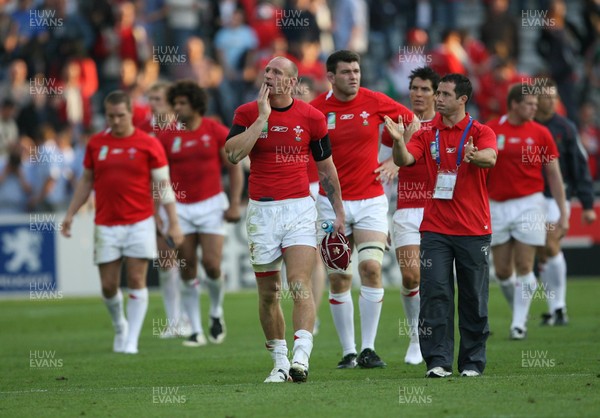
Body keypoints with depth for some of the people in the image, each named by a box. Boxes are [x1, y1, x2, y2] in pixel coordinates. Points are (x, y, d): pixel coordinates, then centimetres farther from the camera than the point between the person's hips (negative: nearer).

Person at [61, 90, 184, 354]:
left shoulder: (148, 144, -3)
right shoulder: (96, 144, 6)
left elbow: (163, 184, -1)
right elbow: (86, 181, 16)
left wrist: (173, 223, -6)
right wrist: (70, 214, 11)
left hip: (139, 223, -2)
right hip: (106, 225, 3)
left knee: (136, 281, -6)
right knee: (108, 285, 2)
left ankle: (131, 340, 0)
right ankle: (119, 326, 28)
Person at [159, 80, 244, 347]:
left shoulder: (216, 132, -3)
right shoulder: (167, 137, 2)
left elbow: (234, 168, 1)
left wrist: (234, 203, -7)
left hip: (211, 204, -2)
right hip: (180, 209, 2)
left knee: (212, 264, -12)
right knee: (187, 272, -1)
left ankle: (216, 313, 17)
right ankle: (196, 331, 7)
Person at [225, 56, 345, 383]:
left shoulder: (311, 117, 2)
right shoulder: (248, 113, 2)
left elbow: (326, 168, 13)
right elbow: (233, 153, -15)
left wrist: (338, 212, 14)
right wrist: (263, 116, -14)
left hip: (299, 209, -1)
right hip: (261, 210, 2)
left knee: (299, 285, -16)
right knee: (268, 292, 6)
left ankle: (301, 358, -24)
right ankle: (280, 362, 17)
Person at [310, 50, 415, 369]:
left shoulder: (375, 102, -3)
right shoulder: (316, 109, -5)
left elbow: (411, 122, 10)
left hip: (370, 199, 0)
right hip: (331, 202, 0)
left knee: (372, 267, -14)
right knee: (338, 278, 0)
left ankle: (368, 349, -8)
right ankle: (348, 351, 10)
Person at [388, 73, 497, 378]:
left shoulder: (480, 132, 1)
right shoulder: (427, 134, 8)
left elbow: (490, 158, -19)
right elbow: (404, 159, -6)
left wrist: (473, 155, -41)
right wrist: (398, 141, -28)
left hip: (473, 230, -1)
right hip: (435, 229, 1)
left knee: (474, 298, 3)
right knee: (435, 293, -8)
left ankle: (472, 362, 13)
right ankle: (438, 361, -8)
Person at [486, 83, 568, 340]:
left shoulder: (540, 134, 1)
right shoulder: (490, 131, 1)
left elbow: (554, 175, 4)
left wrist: (563, 213, 1)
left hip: (529, 204, -1)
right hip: (497, 207, 1)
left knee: (524, 267, -6)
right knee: (502, 271, 3)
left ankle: (519, 323, 1)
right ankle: (519, 313, 24)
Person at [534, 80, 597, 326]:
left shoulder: (565, 128, 0)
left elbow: (580, 167, 3)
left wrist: (587, 204, 0)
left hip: (556, 197, -2)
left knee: (551, 247, -15)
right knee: (542, 256, 2)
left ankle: (559, 308, -9)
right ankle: (554, 308, 11)